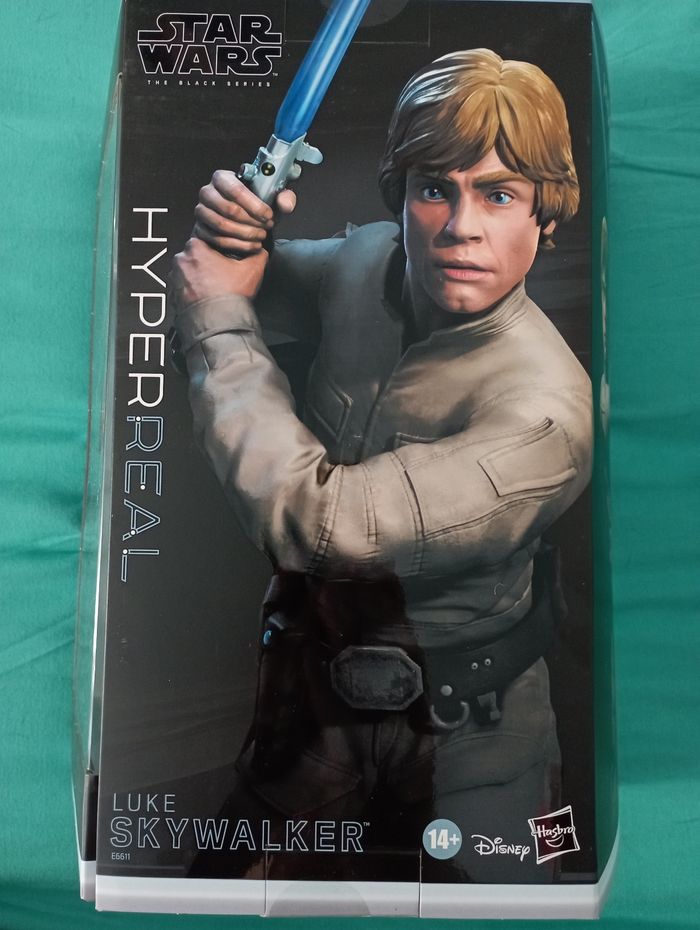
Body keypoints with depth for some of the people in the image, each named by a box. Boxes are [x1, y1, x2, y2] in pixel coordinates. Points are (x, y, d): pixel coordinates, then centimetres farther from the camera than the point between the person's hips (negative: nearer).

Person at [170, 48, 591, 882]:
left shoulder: (542, 411, -33)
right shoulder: (368, 261, -13)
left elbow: (313, 520, -38)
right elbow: (259, 280, 9)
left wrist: (218, 322, -26)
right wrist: (229, 221, -15)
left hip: (453, 730, -5)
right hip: (312, 668, 6)